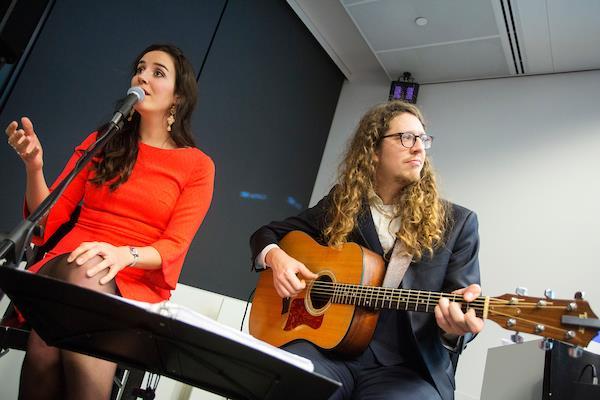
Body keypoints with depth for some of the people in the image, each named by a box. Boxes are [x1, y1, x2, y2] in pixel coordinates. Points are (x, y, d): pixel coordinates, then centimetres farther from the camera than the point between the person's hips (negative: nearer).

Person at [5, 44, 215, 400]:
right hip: (66, 264, 2)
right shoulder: (102, 142, 15)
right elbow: (50, 219, 11)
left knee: (81, 276, -36)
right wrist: (34, 167, -7)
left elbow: (174, 247, -4)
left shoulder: (198, 165, 6)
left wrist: (124, 255, -25)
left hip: (136, 282, -2)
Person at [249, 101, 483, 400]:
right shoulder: (339, 205, 8)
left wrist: (457, 326, -23)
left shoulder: (456, 222, 4)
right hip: (328, 348, 0)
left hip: (407, 367, 1)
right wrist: (275, 257, -7)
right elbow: (267, 233, 16)